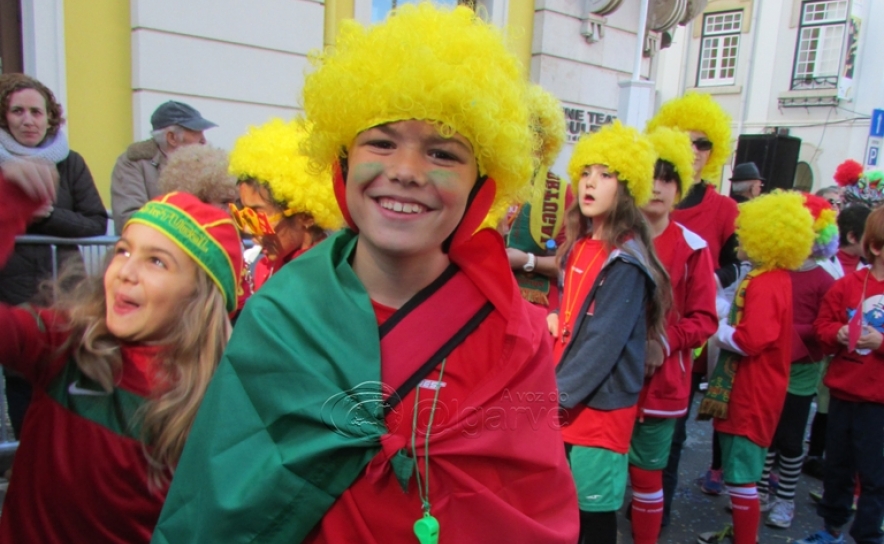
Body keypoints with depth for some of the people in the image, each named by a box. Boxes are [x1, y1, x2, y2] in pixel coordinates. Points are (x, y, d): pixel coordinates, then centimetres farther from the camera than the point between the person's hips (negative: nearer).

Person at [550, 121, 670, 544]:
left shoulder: (626, 261, -16)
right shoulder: (580, 244, 8)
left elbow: (604, 341, -20)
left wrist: (558, 394, -17)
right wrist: (555, 321, 1)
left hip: (601, 403, -7)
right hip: (566, 400, 7)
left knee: (594, 509, 6)